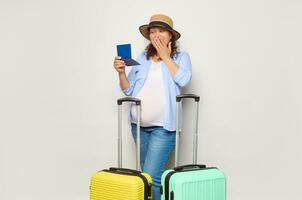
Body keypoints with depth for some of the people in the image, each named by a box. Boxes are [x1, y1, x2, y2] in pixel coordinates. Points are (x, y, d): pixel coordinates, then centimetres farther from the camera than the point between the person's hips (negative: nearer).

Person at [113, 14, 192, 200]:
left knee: (151, 176, -12)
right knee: (148, 174, 15)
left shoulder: (181, 57, 5)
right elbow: (128, 90, 10)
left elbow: (183, 80, -15)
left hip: (163, 126, -4)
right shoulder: (142, 59, 11)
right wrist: (121, 72, -8)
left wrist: (165, 56, -7)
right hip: (139, 125, 5)